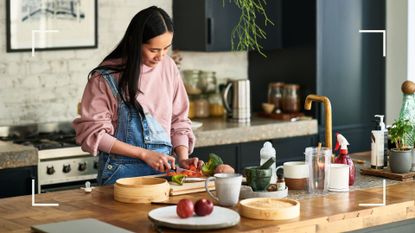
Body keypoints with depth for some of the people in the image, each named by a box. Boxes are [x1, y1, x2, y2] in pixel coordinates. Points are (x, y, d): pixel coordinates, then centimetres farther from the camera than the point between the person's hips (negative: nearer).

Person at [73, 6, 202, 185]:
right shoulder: (106, 76, -9)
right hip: (121, 171, -3)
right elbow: (93, 133, -9)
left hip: (163, 168, 4)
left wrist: (182, 157, -4)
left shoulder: (168, 67, 4)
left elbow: (179, 121, 12)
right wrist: (144, 154, -14)